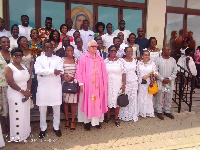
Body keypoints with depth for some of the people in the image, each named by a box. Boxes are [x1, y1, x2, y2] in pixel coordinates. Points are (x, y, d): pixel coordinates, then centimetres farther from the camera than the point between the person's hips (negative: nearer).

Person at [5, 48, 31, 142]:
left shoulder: (23, 66, 12)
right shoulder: (9, 67, -7)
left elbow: (29, 79, 7)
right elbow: (10, 83, -16)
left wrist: (28, 90, -8)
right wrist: (22, 91, -15)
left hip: (25, 95, 6)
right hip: (15, 96, -6)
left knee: (25, 114, 13)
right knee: (17, 116, 3)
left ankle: (24, 133, 29)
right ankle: (17, 136, 19)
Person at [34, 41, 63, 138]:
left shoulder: (58, 59, 8)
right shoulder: (39, 58, 6)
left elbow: (60, 71, -8)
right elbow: (37, 70, -11)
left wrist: (44, 72, -11)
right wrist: (52, 71, -16)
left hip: (56, 87, 0)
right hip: (43, 87, 0)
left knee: (57, 108, 7)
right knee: (42, 109, 7)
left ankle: (56, 127, 24)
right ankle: (43, 128, 23)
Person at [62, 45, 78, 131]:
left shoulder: (76, 60, 6)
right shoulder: (62, 60, 2)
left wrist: (72, 78, -7)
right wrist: (64, 78, -13)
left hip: (74, 83, 1)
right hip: (65, 83, 0)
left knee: (73, 102, 1)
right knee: (66, 102, 8)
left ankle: (73, 121, 11)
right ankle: (67, 120, 23)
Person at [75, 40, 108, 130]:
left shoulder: (100, 59, 10)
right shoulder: (83, 58, -1)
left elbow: (104, 73, 11)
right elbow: (80, 72, -4)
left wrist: (104, 84, 6)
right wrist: (81, 84, -9)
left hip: (98, 85, 3)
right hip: (87, 85, -3)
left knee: (98, 102, 7)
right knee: (87, 102, 2)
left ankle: (97, 120, 19)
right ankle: (87, 121, 14)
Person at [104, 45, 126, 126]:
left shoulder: (121, 60, -2)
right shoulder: (105, 61, 2)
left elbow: (123, 73, -3)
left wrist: (124, 84, -7)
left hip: (118, 84, -1)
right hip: (108, 84, 1)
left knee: (117, 100, 5)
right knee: (108, 99, 7)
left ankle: (116, 118, 21)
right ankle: (108, 116, 27)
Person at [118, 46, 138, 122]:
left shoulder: (135, 60, 7)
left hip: (134, 82, 4)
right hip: (126, 82, -4)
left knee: (133, 98, 9)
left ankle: (133, 115, 22)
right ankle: (125, 115, 16)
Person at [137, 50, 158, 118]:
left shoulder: (152, 63, 0)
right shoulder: (139, 63, 2)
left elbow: (156, 73, -4)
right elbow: (137, 73, 3)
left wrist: (147, 75, -15)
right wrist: (137, 82, -1)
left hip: (149, 83, 0)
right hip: (141, 83, 1)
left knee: (149, 97, 7)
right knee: (141, 97, 6)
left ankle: (149, 112, 21)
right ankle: (142, 112, 20)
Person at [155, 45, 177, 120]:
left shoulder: (173, 60, 4)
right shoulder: (158, 60, -7)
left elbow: (175, 71, 4)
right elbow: (155, 71, -9)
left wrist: (170, 79, -8)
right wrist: (162, 79, -13)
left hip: (170, 82, 4)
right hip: (160, 82, -3)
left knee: (169, 98, 11)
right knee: (159, 97, 4)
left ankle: (167, 111, 27)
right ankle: (159, 112, 18)